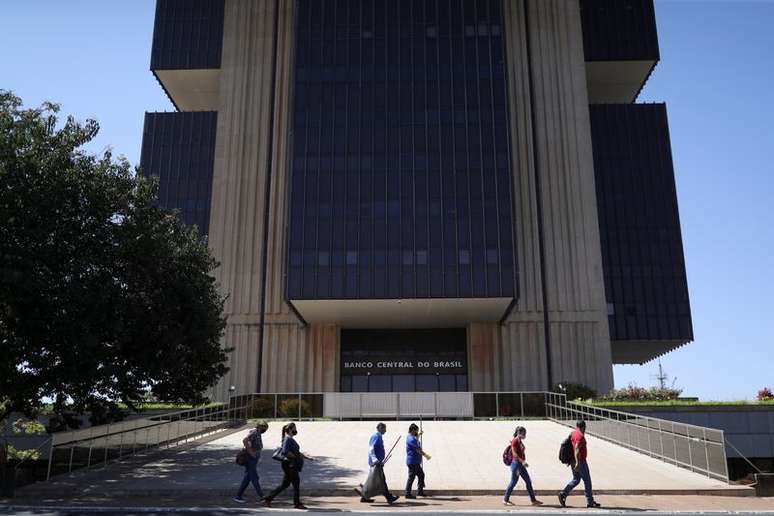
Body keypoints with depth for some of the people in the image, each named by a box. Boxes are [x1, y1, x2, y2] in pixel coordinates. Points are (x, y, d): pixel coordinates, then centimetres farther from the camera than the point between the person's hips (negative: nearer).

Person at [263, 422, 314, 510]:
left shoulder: (291, 439, 19)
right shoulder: (287, 439, -13)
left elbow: (297, 452, 25)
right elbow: (285, 452, -25)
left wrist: (307, 457, 18)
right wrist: (296, 456, -18)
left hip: (293, 465, 10)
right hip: (289, 464, -10)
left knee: (285, 484, 12)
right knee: (296, 483, -2)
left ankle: (268, 499, 17)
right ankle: (297, 503, 8)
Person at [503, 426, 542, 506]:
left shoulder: (520, 441, 13)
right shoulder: (515, 441, -14)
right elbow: (514, 453, -21)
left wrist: (523, 462, 19)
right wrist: (522, 461, -28)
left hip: (521, 464, 9)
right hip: (516, 463, -9)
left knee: (528, 481, 8)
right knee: (513, 482, -2)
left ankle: (533, 500, 13)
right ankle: (505, 500, 8)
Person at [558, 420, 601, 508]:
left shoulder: (572, 433, 10)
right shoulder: (580, 436, -17)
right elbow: (577, 450, -27)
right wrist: (577, 463, -31)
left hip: (573, 461, 9)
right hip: (580, 461, -9)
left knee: (576, 480, 15)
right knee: (587, 480, 3)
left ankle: (563, 494, 1)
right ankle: (590, 502, 10)